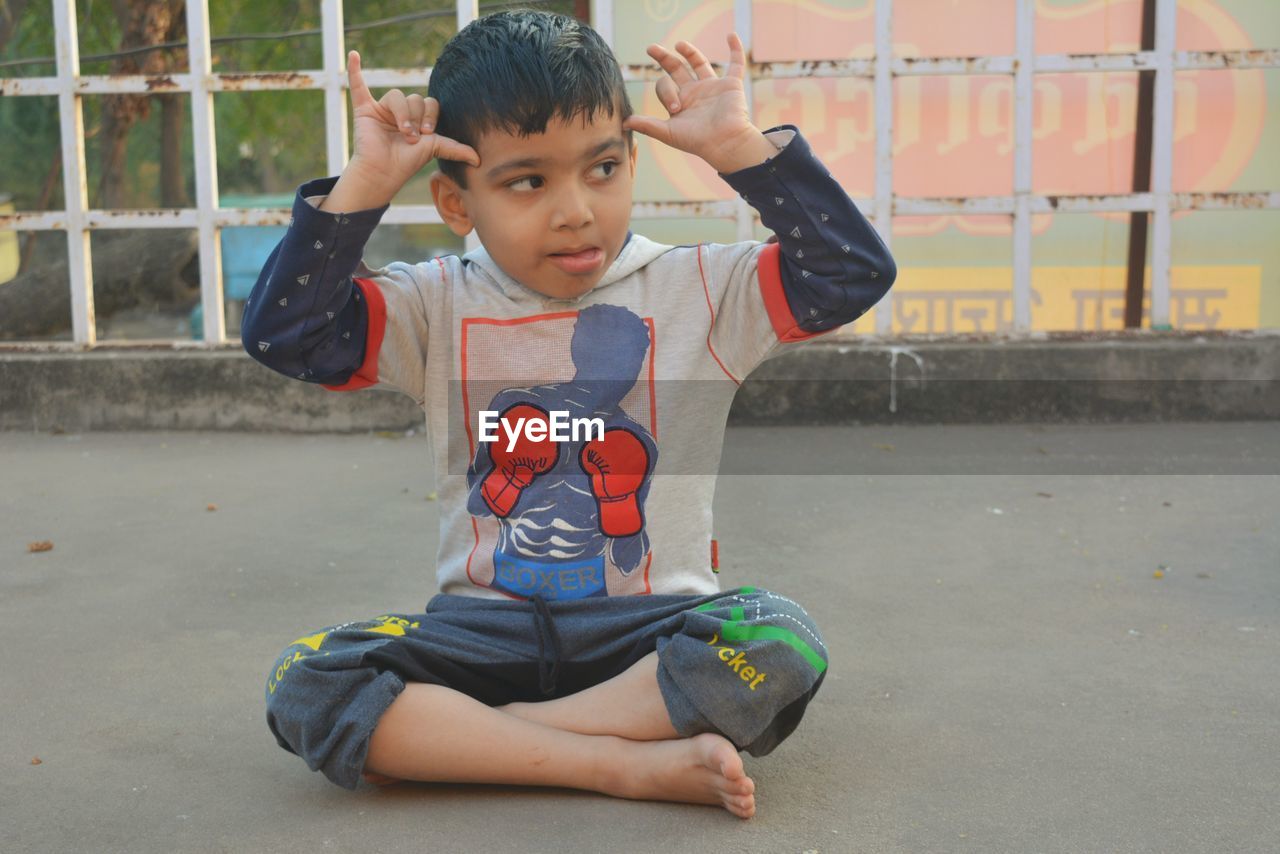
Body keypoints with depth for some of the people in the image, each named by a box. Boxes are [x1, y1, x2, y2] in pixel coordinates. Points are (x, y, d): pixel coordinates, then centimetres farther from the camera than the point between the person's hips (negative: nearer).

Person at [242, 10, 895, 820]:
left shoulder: (701, 289, 2)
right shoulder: (436, 307, 4)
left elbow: (854, 273, -6)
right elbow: (281, 334, -5)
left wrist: (741, 147, -10)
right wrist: (364, 183, -11)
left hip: (650, 628, -1)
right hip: (484, 627, 1)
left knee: (781, 643, -32)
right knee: (303, 684, -23)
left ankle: (453, 737, -21)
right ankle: (632, 762, -25)